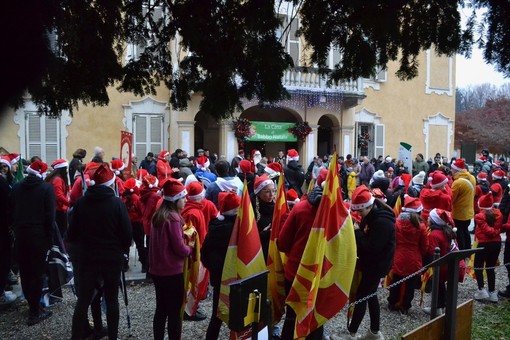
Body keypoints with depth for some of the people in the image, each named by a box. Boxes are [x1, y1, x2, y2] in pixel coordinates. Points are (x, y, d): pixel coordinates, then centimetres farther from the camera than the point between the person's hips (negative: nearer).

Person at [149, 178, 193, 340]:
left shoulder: (157, 215, 6)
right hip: (172, 272, -8)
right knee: (174, 313, 4)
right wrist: (190, 248, 1)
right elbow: (179, 248, -18)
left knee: (161, 310, 18)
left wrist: (184, 245, 8)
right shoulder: (173, 218, -19)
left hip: (157, 270, 8)